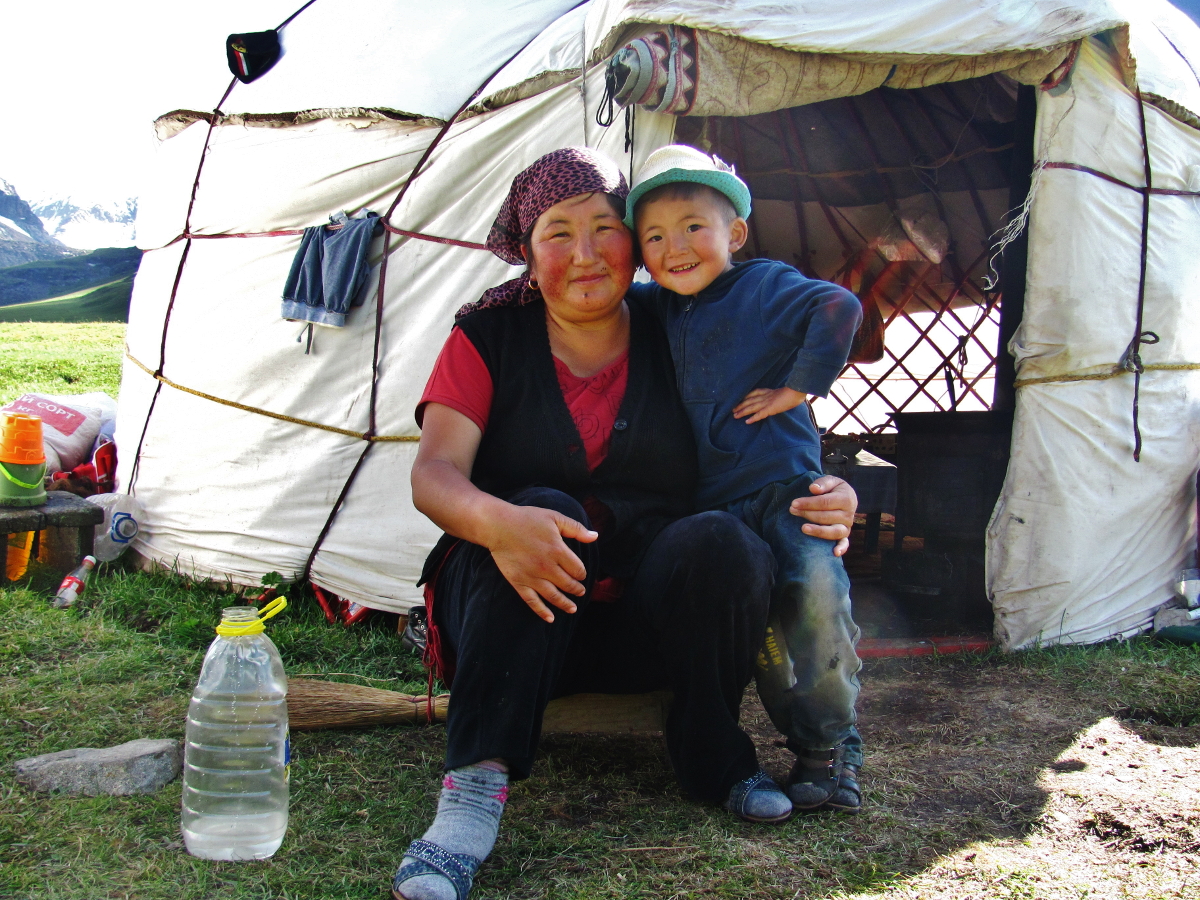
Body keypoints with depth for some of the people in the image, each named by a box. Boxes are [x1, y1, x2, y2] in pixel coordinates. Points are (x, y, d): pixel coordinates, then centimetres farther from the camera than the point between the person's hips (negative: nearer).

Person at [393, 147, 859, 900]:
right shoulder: (489, 339, 1)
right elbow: (434, 472, -11)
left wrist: (829, 499, -17)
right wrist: (495, 522, -36)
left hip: (645, 625, 1)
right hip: (518, 616, -1)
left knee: (724, 543, -30)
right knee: (540, 512, -33)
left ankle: (713, 759, -8)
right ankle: (476, 791, -39)